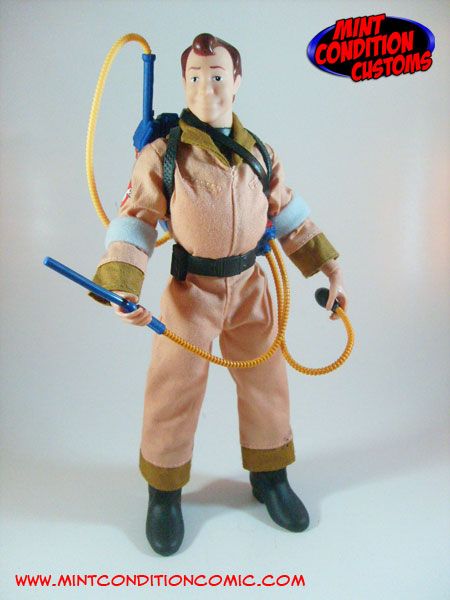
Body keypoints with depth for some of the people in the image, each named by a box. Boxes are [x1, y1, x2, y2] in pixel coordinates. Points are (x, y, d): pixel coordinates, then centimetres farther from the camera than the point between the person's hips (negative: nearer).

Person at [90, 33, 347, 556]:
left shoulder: (259, 152, 3)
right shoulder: (162, 152, -9)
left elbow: (290, 216, 10)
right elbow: (133, 224, -10)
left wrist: (330, 270, 8)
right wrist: (122, 291, -25)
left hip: (250, 286, 4)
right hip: (190, 290, -3)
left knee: (266, 381, 13)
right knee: (174, 391, 5)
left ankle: (269, 478, 37)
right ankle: (164, 493, 30)